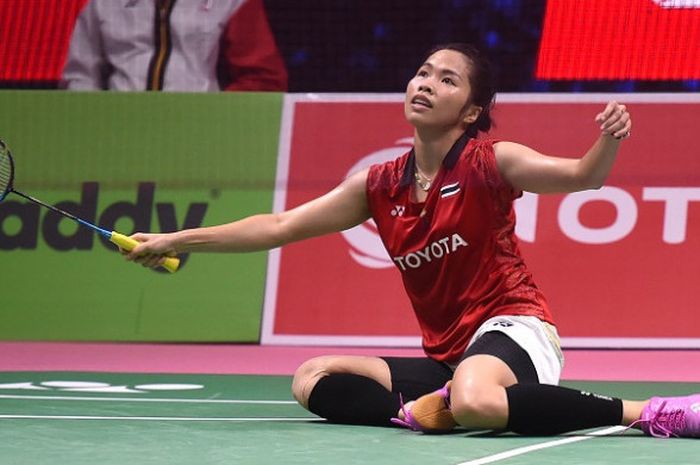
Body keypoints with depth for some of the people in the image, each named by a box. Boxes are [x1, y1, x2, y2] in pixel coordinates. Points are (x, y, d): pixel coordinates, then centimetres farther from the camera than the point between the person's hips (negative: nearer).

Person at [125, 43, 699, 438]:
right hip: (446, 357, 7)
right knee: (313, 379, -4)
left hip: (510, 327, -7)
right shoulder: (381, 186, 8)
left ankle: (642, 411, -31)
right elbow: (279, 227, 12)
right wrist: (177, 241, 10)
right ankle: (423, 413, -25)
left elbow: (581, 176, -19)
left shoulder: (489, 163, -7)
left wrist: (608, 140, -43)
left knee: (475, 401, -42)